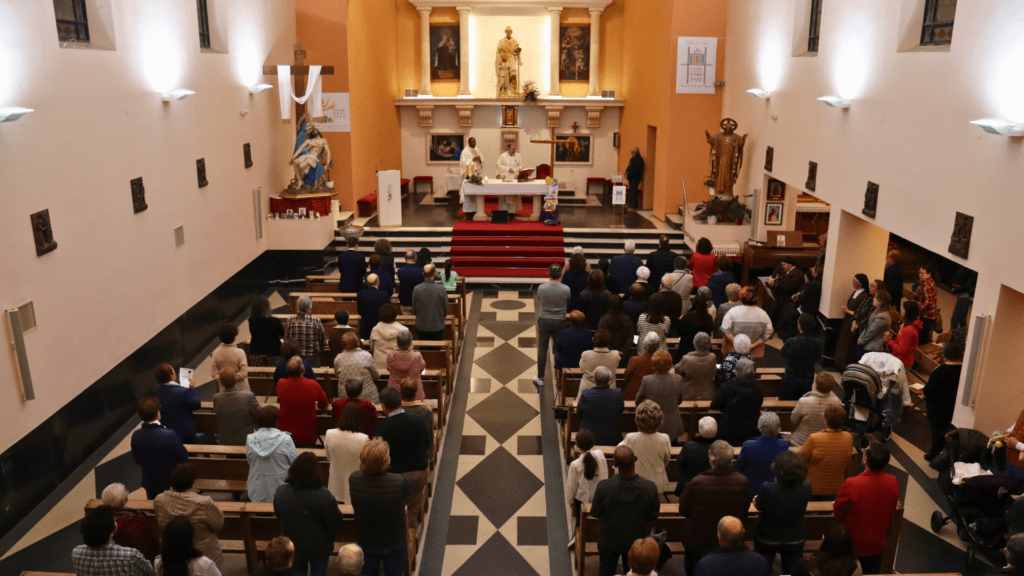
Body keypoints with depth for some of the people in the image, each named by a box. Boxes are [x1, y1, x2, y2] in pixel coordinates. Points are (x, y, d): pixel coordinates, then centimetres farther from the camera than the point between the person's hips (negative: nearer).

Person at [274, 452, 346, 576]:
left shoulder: (280, 492, -19)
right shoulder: (324, 496, -31)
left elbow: (278, 515, 0)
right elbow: (335, 524, -21)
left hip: (293, 547, 3)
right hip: (319, 548, -3)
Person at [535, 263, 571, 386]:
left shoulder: (541, 288, -15)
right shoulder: (566, 289, -15)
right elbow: (568, 304, 2)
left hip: (544, 321, 0)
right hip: (560, 321, 0)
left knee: (542, 349, 12)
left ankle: (540, 378, 19)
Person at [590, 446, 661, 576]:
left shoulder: (603, 487, -31)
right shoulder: (650, 487, -27)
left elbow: (595, 513, -14)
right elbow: (653, 516, -12)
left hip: (609, 540, -1)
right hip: (636, 541, 1)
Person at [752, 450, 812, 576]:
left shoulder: (768, 489, -35)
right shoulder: (806, 487, -26)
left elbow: (758, 506, -13)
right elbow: (803, 507, -3)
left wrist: (756, 501, 9)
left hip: (767, 538, -2)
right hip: (794, 539, 2)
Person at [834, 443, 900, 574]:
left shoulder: (851, 484, -32)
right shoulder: (893, 482, -19)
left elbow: (837, 512, -15)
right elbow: (892, 509, 0)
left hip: (851, 543, -3)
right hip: (877, 543, 4)